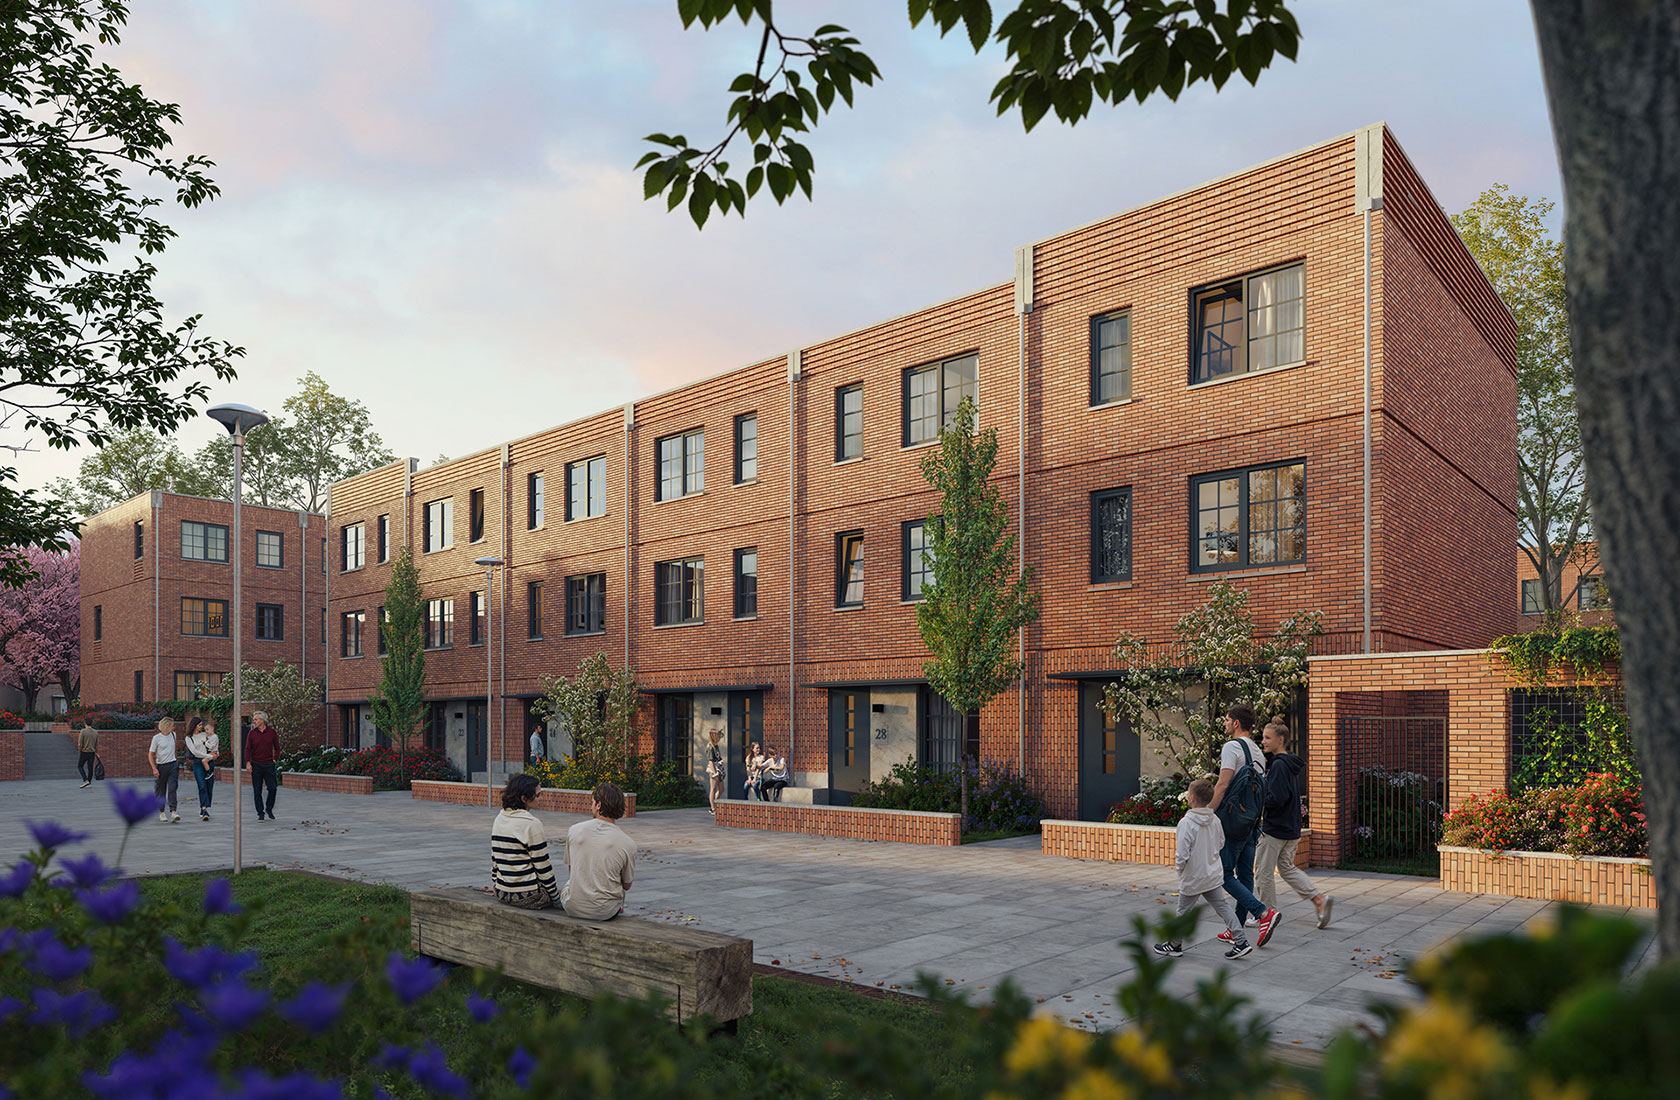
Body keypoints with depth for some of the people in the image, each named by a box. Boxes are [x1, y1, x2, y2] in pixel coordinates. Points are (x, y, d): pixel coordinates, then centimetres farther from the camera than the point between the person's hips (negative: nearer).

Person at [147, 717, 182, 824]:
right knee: (161, 791, 7)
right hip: (161, 766, -3)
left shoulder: (173, 735, 8)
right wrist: (154, 769, -14)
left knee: (172, 789, -11)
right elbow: (150, 755, -5)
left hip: (173, 765, 3)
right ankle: (161, 813, 23)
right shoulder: (156, 738, -7)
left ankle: (173, 813, -20)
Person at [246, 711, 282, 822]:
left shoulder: (272, 732, 3)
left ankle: (269, 809, 15)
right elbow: (248, 749, 2)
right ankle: (261, 813, 11)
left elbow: (277, 748, 10)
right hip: (256, 766, 0)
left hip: (269, 765, 0)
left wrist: (275, 760, 1)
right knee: (257, 791, 2)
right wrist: (248, 763, -8)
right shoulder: (252, 733, 3)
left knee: (273, 788, -6)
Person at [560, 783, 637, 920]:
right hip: (606, 913, -1)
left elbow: (571, 867, 8)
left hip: (573, 908, 1)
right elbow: (627, 885, 1)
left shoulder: (574, 830, -8)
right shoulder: (628, 844, -13)